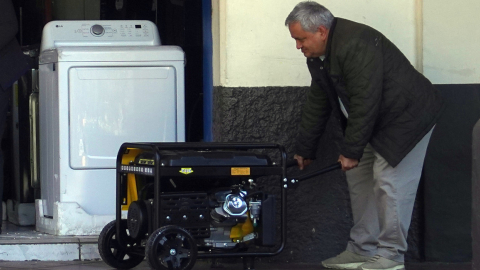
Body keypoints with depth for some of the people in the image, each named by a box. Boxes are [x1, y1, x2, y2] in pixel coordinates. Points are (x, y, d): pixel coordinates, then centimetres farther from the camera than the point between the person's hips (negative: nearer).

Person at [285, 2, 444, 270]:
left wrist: (351, 151, -22)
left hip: (406, 115, -10)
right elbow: (317, 105, 15)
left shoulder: (356, 46, -28)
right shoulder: (318, 56, 4)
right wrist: (304, 150, 19)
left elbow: (364, 104, -28)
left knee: (389, 182, -12)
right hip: (376, 121, 10)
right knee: (359, 178, 9)